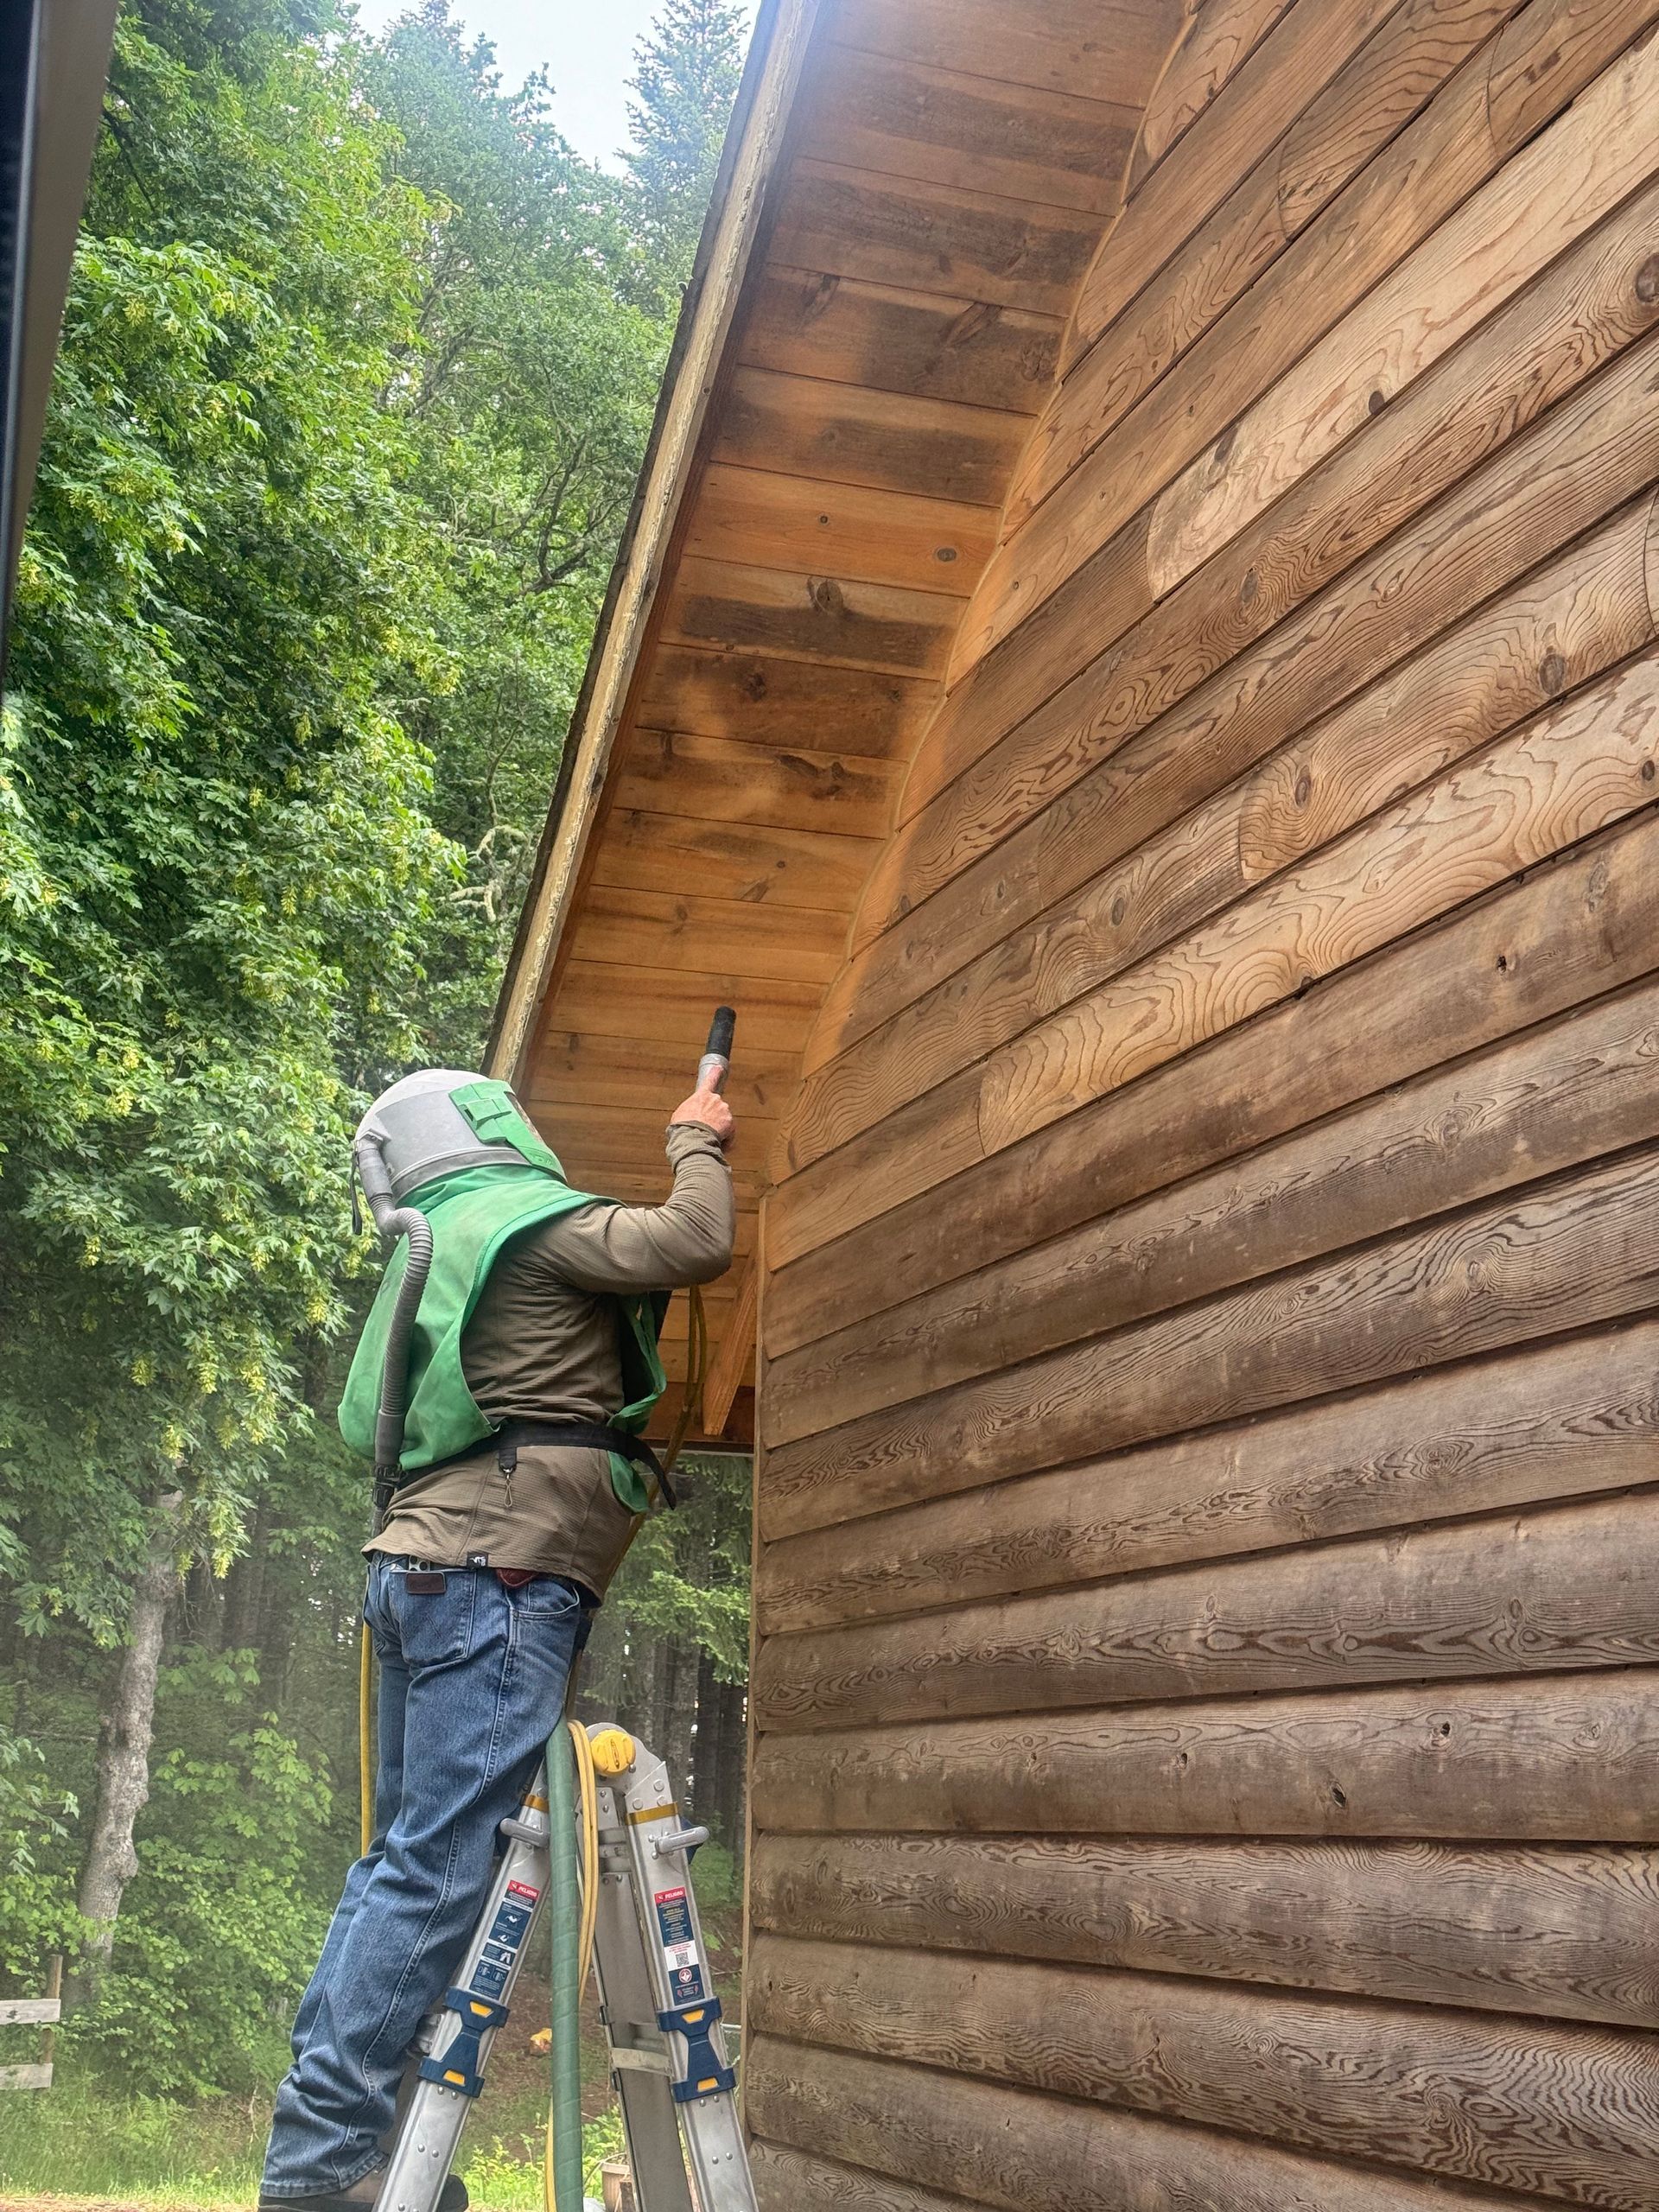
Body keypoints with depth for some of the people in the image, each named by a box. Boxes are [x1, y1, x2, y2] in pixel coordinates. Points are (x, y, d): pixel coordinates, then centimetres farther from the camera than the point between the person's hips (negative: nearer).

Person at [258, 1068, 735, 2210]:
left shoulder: (444, 1245, 24)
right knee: (440, 1867, -11)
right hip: (501, 1571, -10)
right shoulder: (532, 1218, -3)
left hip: (423, 1567, 10)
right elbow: (697, 1242, -12)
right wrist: (697, 1143, 6)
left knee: (405, 1857, 11)